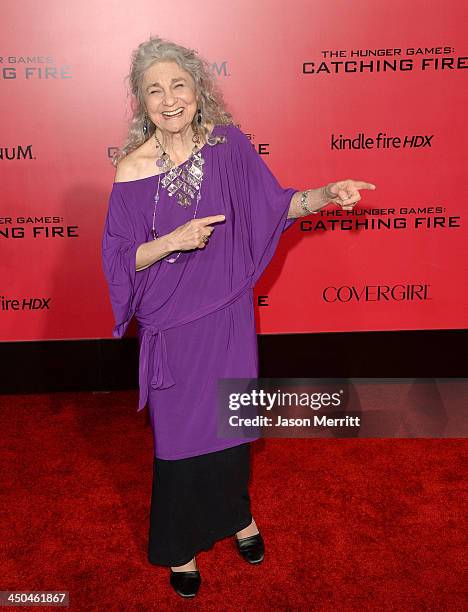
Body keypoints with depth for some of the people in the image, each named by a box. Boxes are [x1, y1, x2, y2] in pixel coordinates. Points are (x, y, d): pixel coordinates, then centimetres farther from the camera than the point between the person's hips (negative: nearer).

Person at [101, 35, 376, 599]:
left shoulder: (229, 144, -6)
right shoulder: (131, 170, -11)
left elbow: (274, 204, 2)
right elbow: (118, 259, -7)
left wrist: (326, 194, -14)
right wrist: (172, 242, -23)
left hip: (227, 313, 2)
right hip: (169, 323, -2)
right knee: (180, 428, 10)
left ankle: (235, 511, 46)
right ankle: (179, 544, 34)